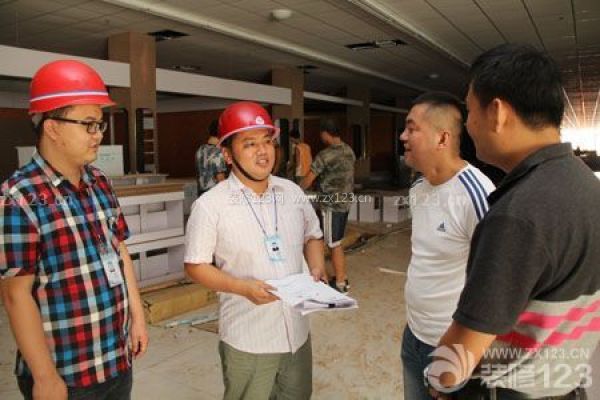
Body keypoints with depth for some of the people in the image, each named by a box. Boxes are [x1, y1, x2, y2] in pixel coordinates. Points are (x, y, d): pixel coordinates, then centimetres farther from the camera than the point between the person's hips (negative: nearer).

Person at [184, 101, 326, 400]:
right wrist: (242, 287, -23)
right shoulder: (210, 205, -14)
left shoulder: (293, 192, 1)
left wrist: (317, 268, -6)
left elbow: (312, 236, 13)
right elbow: (195, 267, -10)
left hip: (297, 331, 5)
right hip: (247, 340, -4)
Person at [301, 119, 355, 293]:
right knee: (337, 243, 18)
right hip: (345, 202, 8)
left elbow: (308, 180, -12)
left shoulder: (325, 155, -17)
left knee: (334, 245, 3)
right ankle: (343, 278, 26)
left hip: (331, 205, -8)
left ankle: (340, 283, 12)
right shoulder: (349, 151, 6)